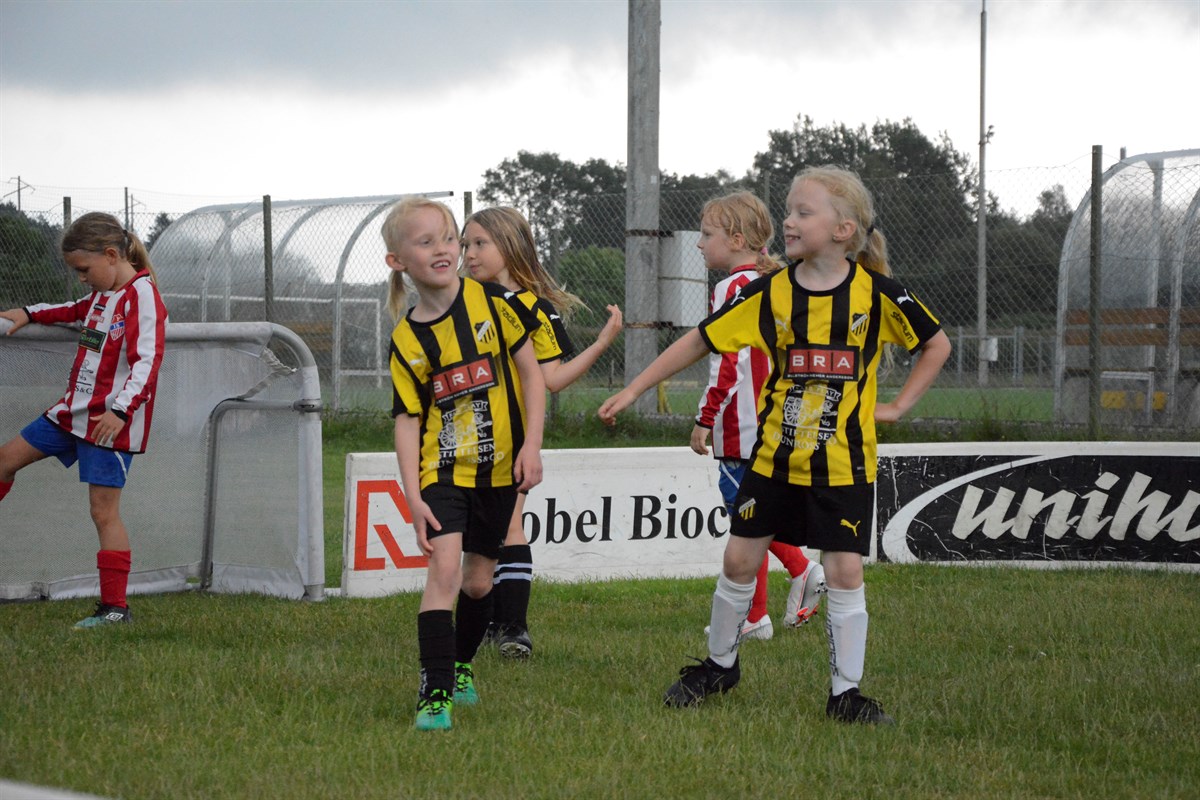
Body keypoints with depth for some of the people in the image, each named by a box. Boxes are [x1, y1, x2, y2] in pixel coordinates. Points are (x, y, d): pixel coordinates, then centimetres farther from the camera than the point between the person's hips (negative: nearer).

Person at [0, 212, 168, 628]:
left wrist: (120, 409, -35)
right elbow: (78, 312, 35)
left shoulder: (141, 296, -17)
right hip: (74, 409, 10)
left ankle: (115, 607, -2)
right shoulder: (103, 293, 12)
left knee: (104, 511, -8)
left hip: (111, 422, -10)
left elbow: (147, 361, -26)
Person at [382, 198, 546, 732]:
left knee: (478, 579, 12)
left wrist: (531, 446, -8)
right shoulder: (406, 340, -6)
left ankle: (461, 664, 38)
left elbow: (531, 373, 0)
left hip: (499, 468, 1)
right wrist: (413, 497, -12)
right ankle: (435, 693, -17)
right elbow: (406, 420, -5)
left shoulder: (491, 303, -6)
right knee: (445, 568, -18)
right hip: (442, 469, -1)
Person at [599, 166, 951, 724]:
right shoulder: (772, 293, -4)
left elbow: (936, 345, 5)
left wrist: (898, 406, -1)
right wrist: (635, 389, 0)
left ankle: (845, 693, 7)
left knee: (845, 572, -4)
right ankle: (720, 664, 27)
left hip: (844, 462, -2)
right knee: (739, 558, 6)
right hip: (775, 454, 2)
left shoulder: (878, 293, -9)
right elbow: (700, 341, 1)